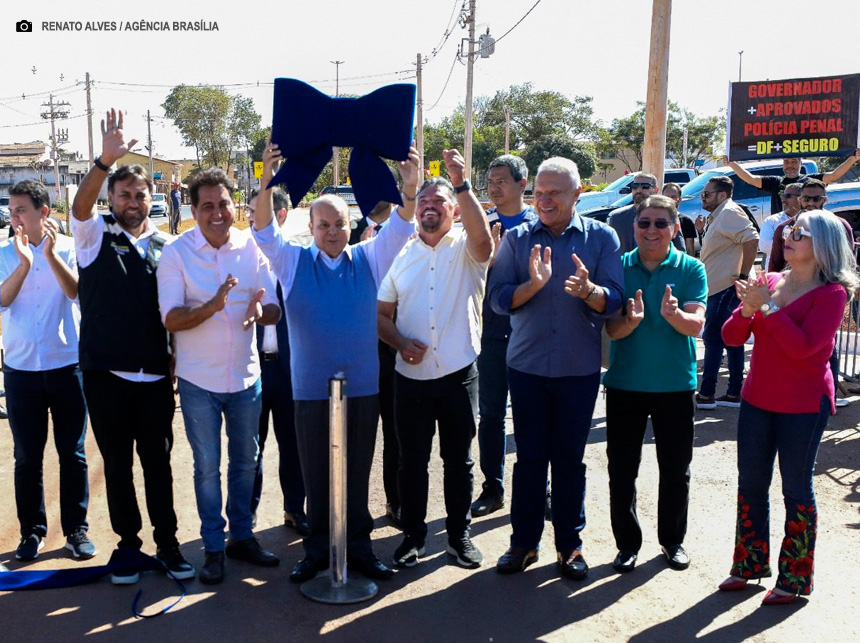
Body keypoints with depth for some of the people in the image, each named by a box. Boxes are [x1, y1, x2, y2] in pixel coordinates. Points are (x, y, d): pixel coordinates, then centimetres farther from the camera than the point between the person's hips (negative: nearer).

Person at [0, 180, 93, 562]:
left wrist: (50, 253, -28)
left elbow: (74, 290, -17)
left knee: (72, 453, 6)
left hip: (66, 365, -2)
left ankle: (76, 529, 17)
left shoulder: (67, 248, -2)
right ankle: (32, 531, 22)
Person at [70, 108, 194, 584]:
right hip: (105, 372, -1)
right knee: (117, 464, 9)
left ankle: (167, 544, 21)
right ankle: (128, 543, 24)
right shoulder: (95, 235, 2)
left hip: (154, 374, 1)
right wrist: (106, 160, -36)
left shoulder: (165, 245, 8)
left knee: (158, 462, 9)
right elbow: (79, 206, -20)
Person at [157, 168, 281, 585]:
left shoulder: (252, 247, -4)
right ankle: (213, 547, 23)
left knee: (245, 461, 15)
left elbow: (275, 310, -3)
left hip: (245, 376, 3)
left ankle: (241, 537, 32)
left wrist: (261, 309, -27)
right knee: (207, 467, 8)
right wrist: (211, 307, -34)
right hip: (199, 379, -3)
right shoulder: (176, 252, -10)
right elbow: (170, 319, -16)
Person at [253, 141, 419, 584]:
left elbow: (399, 229, -8)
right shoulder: (293, 262, 2)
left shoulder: (368, 260, 4)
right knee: (316, 474, 10)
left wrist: (410, 191, -28)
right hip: (311, 389, -1)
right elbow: (264, 231, -12)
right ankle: (317, 551, 24)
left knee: (357, 473, 12)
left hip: (363, 386, 1)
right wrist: (267, 183, -29)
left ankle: (358, 547, 25)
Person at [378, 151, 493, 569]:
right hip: (411, 378, 2)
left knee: (458, 460, 10)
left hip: (459, 375, -2)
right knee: (412, 461, 11)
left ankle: (459, 534, 27)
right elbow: (382, 314, 10)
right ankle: (413, 535, 28)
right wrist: (400, 343, -9)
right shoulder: (402, 255, 8)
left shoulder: (466, 248, 0)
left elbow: (483, 237, -26)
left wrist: (462, 185, -33)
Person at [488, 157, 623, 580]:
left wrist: (589, 290, -28)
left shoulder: (602, 238, 0)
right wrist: (533, 284, -23)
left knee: (570, 458, 8)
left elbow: (613, 302, -7)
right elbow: (498, 298, -5)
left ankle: (570, 544, 22)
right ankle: (524, 541, 21)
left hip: (579, 369, 0)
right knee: (529, 457, 7)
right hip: (527, 366, 1)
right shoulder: (517, 239, 3)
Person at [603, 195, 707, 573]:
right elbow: (612, 329, -8)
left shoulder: (691, 269, -3)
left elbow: (696, 325, -14)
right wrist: (631, 320, -30)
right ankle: (627, 543, 24)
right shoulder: (619, 267, -1)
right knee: (622, 469, 7)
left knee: (676, 469, 12)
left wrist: (673, 314, -36)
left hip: (675, 385, 0)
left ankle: (672, 539, 32)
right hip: (624, 383, 1)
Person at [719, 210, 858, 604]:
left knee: (796, 489, 5)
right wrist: (747, 310, -16)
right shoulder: (770, 282, 5)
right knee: (750, 483, 12)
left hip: (804, 406, -5)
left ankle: (795, 578, 20)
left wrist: (768, 306, -21)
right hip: (757, 399, 6)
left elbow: (802, 346, -23)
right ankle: (750, 564, 28)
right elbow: (731, 337, 2)